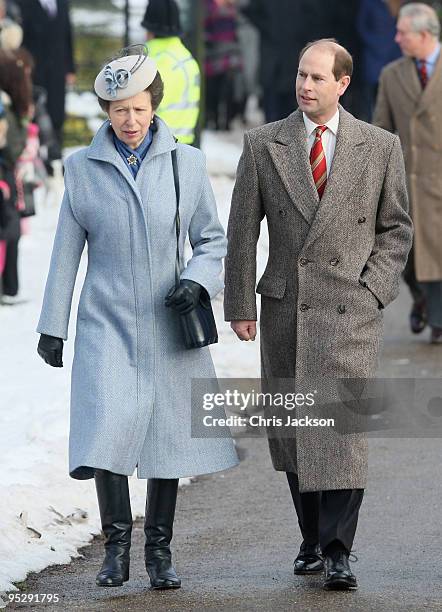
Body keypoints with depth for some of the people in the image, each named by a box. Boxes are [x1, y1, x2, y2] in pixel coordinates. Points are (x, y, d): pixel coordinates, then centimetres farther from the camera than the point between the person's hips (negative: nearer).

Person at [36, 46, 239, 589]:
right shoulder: (83, 167, 1)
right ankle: (116, 547, 1)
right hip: (106, 321, -1)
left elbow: (211, 238, 10)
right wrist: (52, 325, 5)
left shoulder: (186, 163, 2)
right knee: (105, 430, -14)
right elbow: (66, 251, 6)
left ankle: (159, 550, 17)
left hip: (168, 323, 1)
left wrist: (198, 281, -10)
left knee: (168, 434, 3)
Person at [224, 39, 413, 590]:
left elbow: (396, 228, 9)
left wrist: (373, 290, -3)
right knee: (290, 429, 7)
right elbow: (242, 229, 6)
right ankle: (312, 537, 20)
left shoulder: (380, 147, 3)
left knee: (343, 421, -12)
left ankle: (337, 550, -11)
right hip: (285, 306, 2)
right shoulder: (263, 144, 5)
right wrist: (240, 305, 2)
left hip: (350, 305, -2)